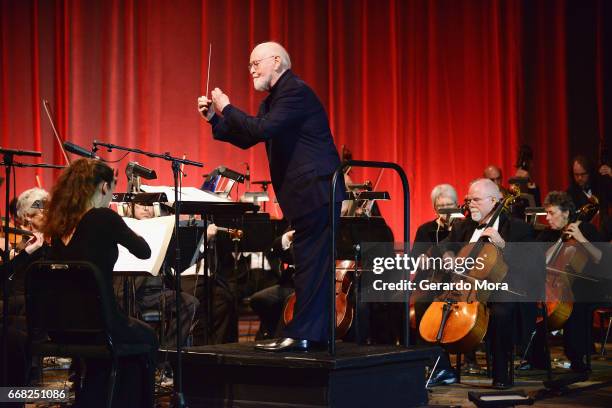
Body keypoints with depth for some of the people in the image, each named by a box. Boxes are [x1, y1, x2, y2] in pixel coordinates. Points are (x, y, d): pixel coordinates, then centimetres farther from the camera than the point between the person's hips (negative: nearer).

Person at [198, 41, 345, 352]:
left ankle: (301, 334, -7)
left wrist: (227, 108, -12)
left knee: (310, 262, -8)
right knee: (313, 264, 12)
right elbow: (246, 138, 20)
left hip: (316, 190, -10)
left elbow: (262, 129, -24)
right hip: (307, 193, 10)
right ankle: (315, 333, 17)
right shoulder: (274, 99, 19)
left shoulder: (296, 92, -13)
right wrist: (214, 118, 10)